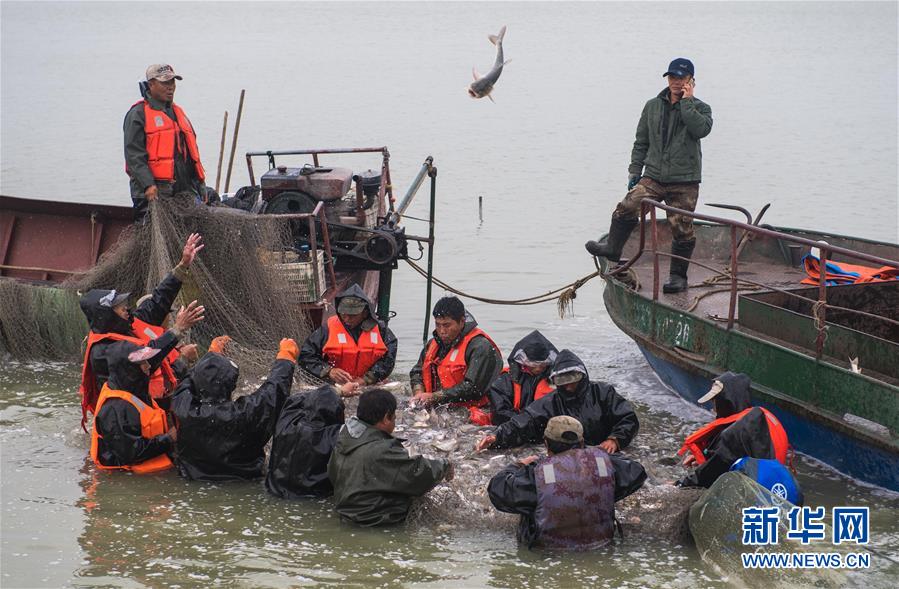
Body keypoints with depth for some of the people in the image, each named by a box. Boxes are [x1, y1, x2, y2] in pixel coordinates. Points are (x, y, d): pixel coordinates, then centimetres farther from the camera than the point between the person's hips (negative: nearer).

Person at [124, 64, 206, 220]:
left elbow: (192, 152, 28)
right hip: (155, 191, -7)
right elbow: (134, 154, -10)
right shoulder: (138, 114, 0)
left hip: (186, 189, 7)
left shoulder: (178, 112, 24)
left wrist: (201, 186, 21)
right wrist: (148, 185, -21)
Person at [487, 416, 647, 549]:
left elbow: (498, 491, -12)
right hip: (600, 543, 3)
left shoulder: (538, 473, -17)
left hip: (548, 548, -3)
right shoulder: (602, 460, -9)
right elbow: (636, 473, 6)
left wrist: (519, 466, 7)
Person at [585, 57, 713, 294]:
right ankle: (612, 248, 4)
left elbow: (701, 129, -22)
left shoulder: (700, 108, 2)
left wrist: (686, 102, -15)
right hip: (653, 177, 2)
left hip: (684, 181, -2)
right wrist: (635, 170, 10)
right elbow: (641, 141, 17)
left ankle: (678, 275, 13)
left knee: (681, 228, 0)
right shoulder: (653, 106, 12)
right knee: (627, 208, -16)